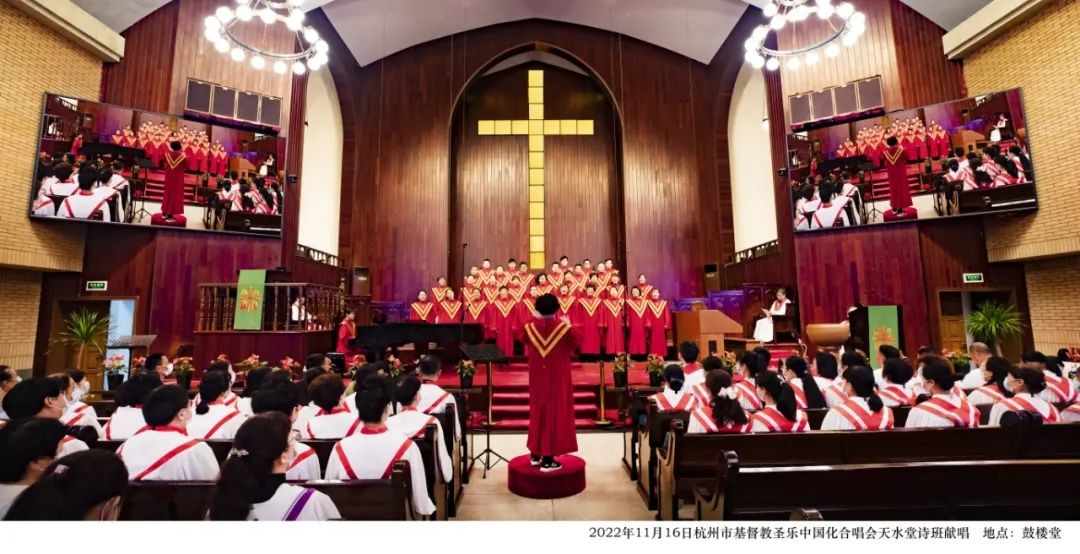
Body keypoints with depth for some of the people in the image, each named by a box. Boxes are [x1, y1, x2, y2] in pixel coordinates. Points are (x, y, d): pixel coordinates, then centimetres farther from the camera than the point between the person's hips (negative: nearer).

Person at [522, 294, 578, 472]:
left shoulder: (530, 327, -8)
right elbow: (575, 346, 0)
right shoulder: (564, 328, -16)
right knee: (554, 412, 5)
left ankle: (536, 455, 27)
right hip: (558, 377, -3)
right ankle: (548, 460, 9)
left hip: (537, 377, 3)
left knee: (537, 411, 17)